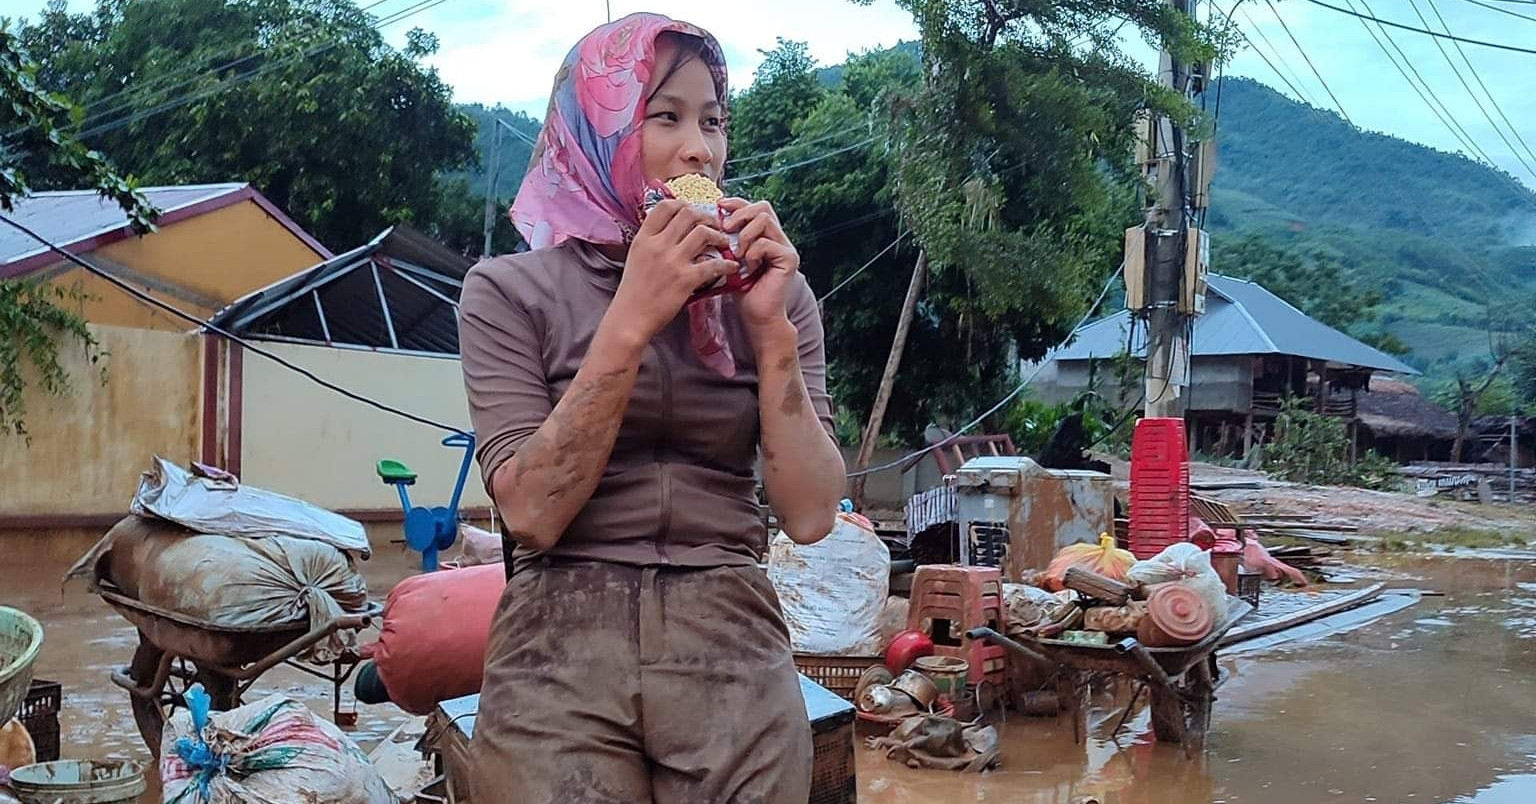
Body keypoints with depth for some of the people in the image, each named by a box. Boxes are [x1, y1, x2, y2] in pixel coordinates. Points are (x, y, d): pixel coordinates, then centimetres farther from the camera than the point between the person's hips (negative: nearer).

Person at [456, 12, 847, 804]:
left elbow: (810, 516, -4)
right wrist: (630, 322, -18)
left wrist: (770, 328, -13)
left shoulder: (763, 290, 3)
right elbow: (533, 514, -13)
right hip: (560, 659, -2)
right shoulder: (511, 291, -3)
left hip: (734, 656, 3)